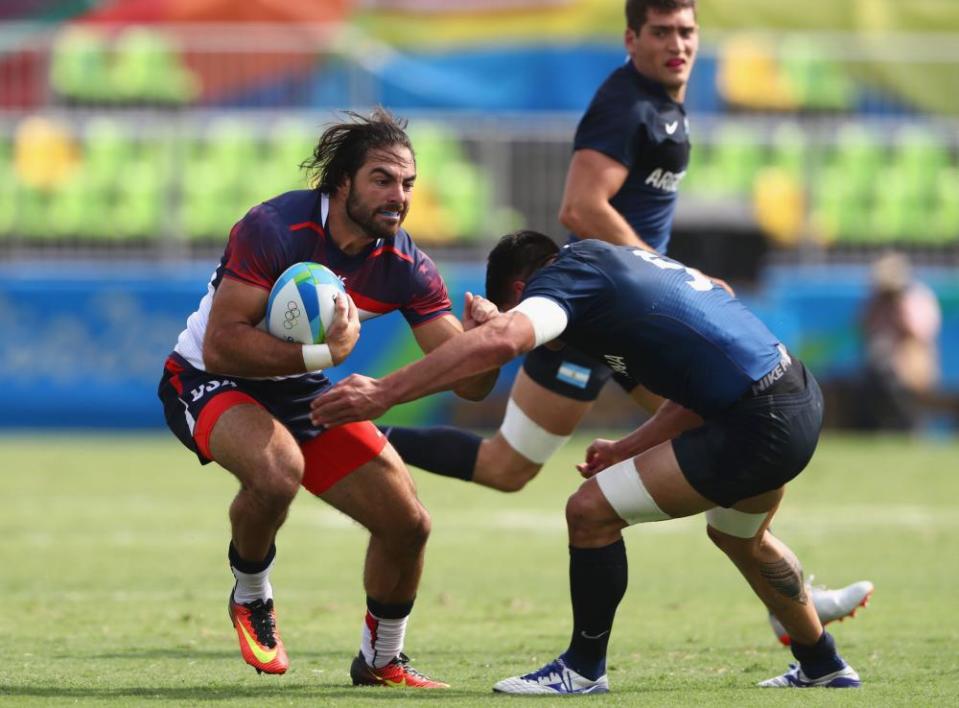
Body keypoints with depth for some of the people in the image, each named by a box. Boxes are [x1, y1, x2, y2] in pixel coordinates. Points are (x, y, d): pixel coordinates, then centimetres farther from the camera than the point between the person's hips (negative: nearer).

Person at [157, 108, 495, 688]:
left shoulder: (405, 268, -12)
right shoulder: (275, 229, -28)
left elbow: (468, 382, -13)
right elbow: (221, 346, -32)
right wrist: (323, 353, -40)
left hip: (304, 396, 6)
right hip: (206, 382, -6)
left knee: (408, 523, -2)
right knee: (278, 468, -38)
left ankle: (381, 660, 26)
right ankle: (251, 598, -7)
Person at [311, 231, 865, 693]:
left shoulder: (565, 274, -7)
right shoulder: (620, 263, 21)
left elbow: (500, 340, -28)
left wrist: (383, 393, -30)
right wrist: (629, 449, 16)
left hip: (757, 427, -10)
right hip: (801, 399, 10)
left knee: (591, 512, -4)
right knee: (739, 536, 36)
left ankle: (584, 670, 12)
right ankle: (824, 666, 52)